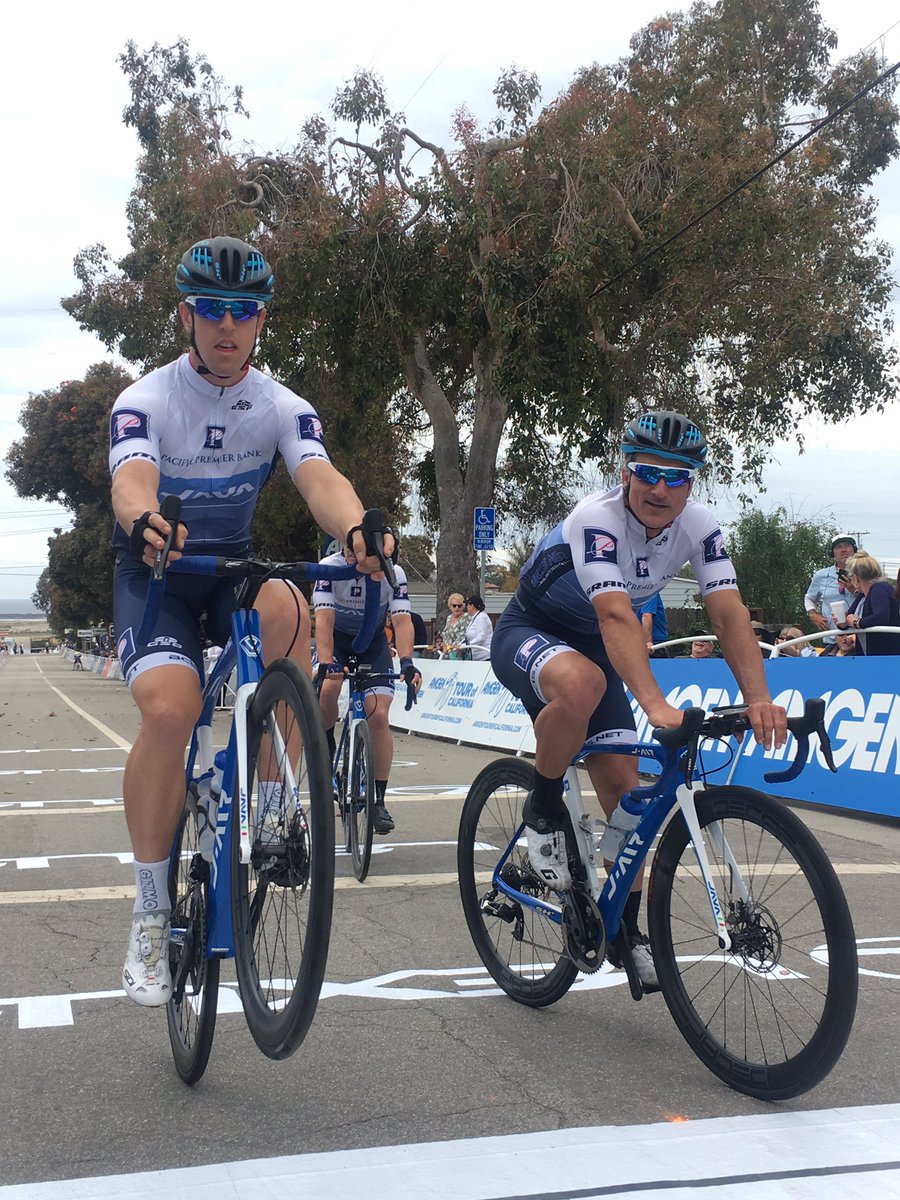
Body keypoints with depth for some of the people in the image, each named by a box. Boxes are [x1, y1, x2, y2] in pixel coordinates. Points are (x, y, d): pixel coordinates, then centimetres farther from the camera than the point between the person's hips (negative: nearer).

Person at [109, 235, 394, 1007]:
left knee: (287, 611, -35)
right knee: (170, 707, -29)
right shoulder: (146, 400, -14)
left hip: (233, 566, 2)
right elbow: (131, 481, -33)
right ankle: (152, 912, -12)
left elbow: (321, 478, -26)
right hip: (155, 569, -2)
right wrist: (146, 523, -59)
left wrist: (357, 528, -50)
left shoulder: (283, 408, -7)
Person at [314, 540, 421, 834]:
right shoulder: (330, 568, -27)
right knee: (328, 689, -31)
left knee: (379, 716, -14)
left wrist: (406, 662, -49)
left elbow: (402, 621, -32)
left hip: (373, 642, 1)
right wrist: (326, 663, -50)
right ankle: (326, 748, 1)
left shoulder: (394, 574, -24)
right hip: (336, 638, 0)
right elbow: (324, 619, -35)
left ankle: (379, 801, -5)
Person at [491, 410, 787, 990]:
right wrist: (656, 705, -54)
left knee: (623, 787, -2)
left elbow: (730, 613, -23)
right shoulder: (598, 517, -31)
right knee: (581, 683, -41)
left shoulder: (698, 527, -14)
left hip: (593, 646, 6)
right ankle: (544, 808, -15)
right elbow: (616, 615, -43)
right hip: (528, 633, -5)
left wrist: (759, 699, -38)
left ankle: (625, 929, 15)